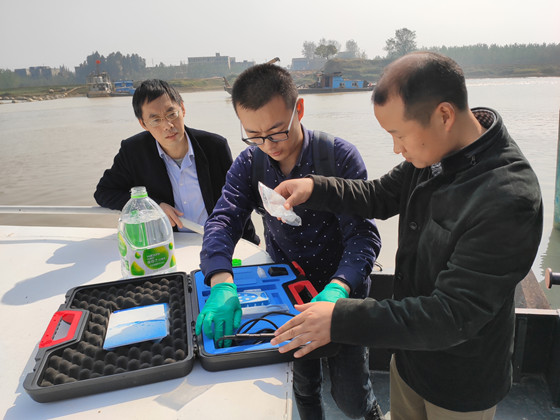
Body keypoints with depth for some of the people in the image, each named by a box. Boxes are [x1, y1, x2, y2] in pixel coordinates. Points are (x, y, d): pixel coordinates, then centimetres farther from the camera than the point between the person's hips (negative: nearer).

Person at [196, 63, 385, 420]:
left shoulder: (341, 157, -19)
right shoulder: (249, 163, -8)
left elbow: (363, 235, -24)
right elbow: (223, 220, -19)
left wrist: (337, 289, -42)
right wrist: (222, 283, -37)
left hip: (341, 286, -2)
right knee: (303, 387, 20)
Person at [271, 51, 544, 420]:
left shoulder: (509, 200, -34)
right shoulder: (433, 153, -11)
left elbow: (453, 316, -32)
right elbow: (381, 196, 4)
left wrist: (342, 320, -34)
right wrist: (315, 188, -12)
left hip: (461, 386, -5)